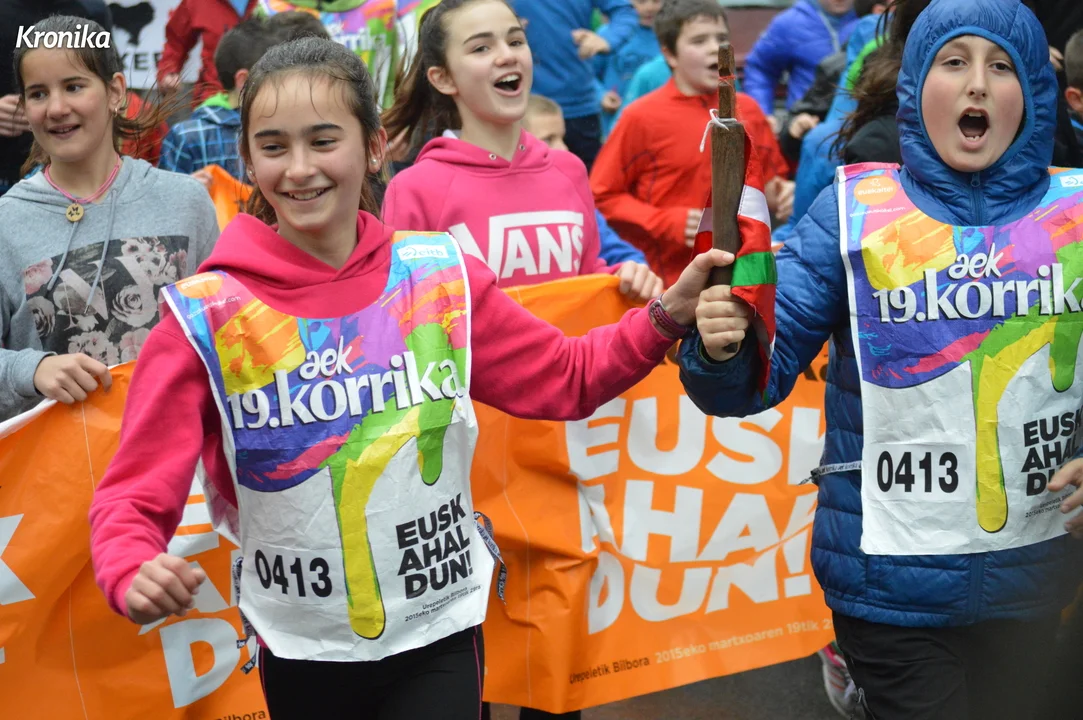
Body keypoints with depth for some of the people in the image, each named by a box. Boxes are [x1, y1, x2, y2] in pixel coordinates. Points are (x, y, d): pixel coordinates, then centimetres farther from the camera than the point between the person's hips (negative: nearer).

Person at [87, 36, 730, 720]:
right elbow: (134, 495, -11)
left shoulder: (442, 277, -5)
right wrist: (133, 573, -32)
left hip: (439, 638, 0)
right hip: (302, 649, 0)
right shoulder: (205, 315, -11)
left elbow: (567, 377, 6)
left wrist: (666, 316, -9)